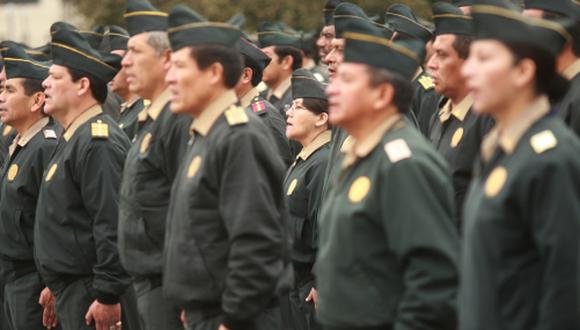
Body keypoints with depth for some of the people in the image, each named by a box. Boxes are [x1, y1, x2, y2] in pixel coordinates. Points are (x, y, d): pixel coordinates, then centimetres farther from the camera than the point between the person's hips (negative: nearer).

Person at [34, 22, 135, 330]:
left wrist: (108, 296, -24)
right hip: (71, 290, 10)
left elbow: (113, 226, -23)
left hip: (89, 295, -10)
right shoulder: (74, 138, 16)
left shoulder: (98, 142, -17)